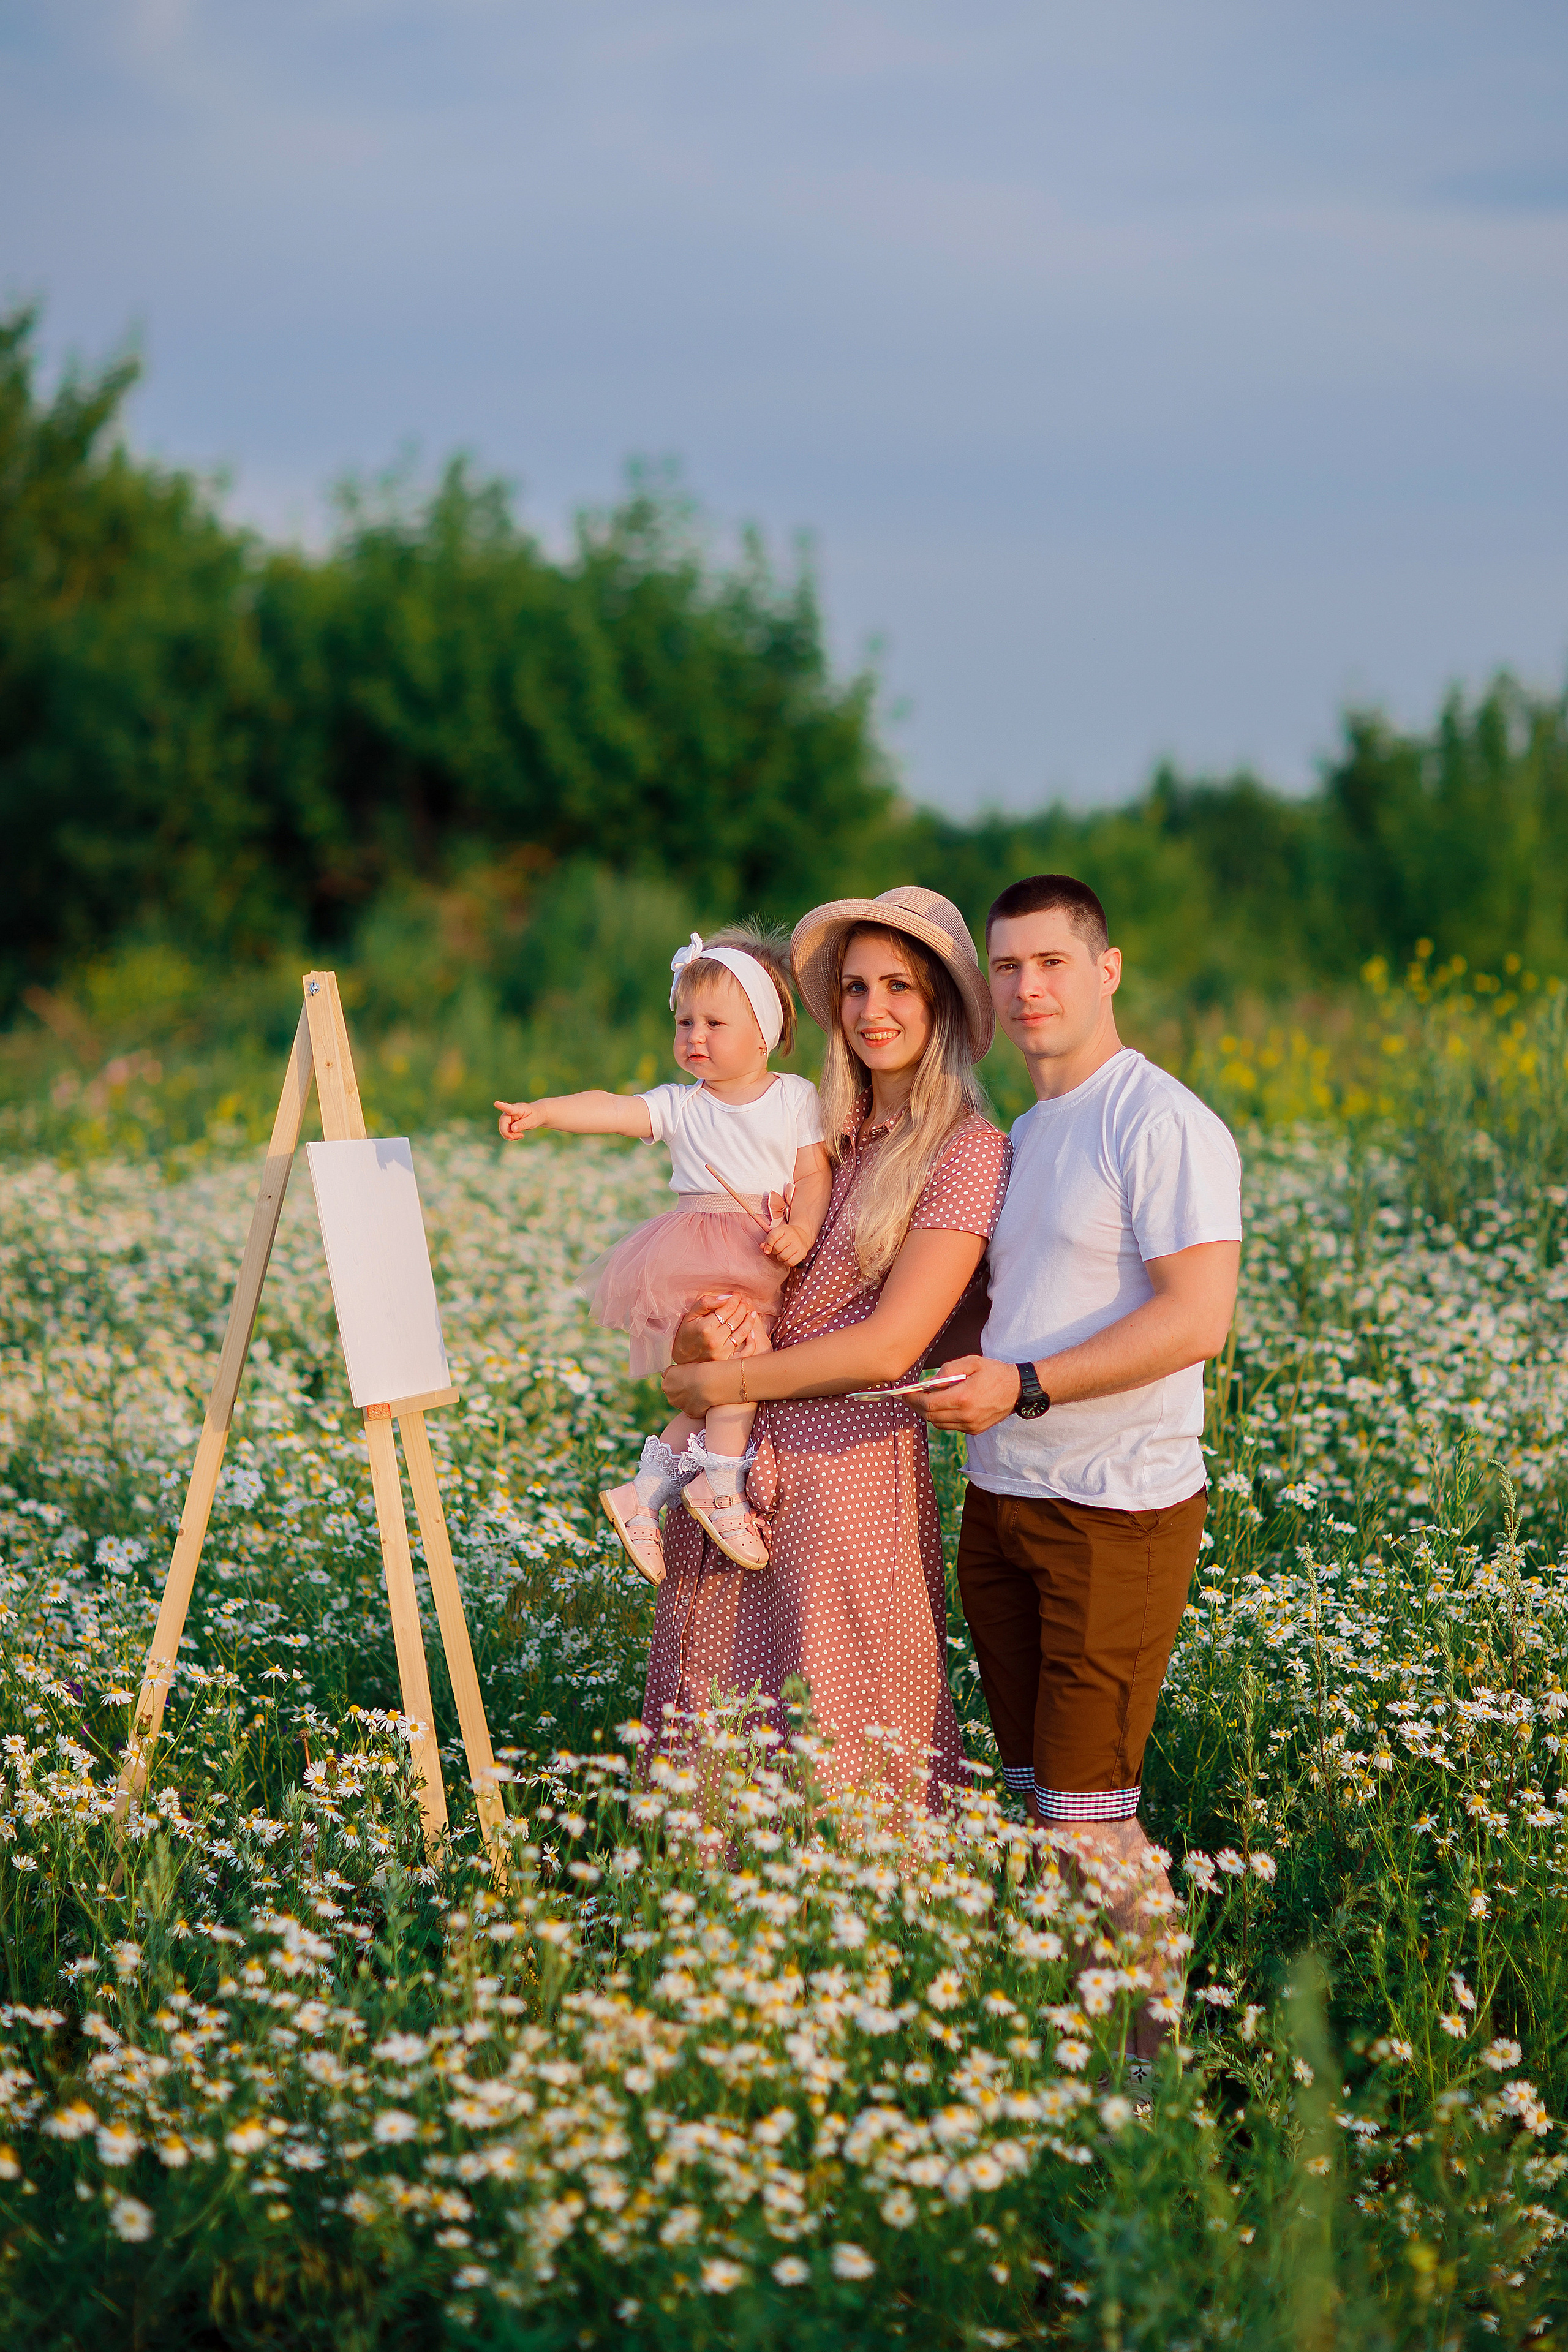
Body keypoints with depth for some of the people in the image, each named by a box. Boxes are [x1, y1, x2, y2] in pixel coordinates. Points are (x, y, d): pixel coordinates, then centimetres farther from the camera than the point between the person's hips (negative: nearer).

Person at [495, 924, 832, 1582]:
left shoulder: (796, 1097, 8)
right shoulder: (681, 1106, 6)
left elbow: (814, 1174, 2)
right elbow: (614, 1110, -10)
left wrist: (801, 1233, -17)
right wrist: (544, 1111, -27)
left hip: (766, 1265, 2)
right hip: (700, 1264, -2)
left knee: (721, 1390, -5)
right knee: (745, 1347, -27)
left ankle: (644, 1493, 5)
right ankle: (721, 1485, -19)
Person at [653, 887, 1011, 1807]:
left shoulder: (970, 1152, -8)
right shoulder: (825, 1135, 13)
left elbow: (887, 1347, -15)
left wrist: (726, 1381, -9)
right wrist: (696, 1333, -11)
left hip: (852, 1464, -6)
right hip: (735, 1465, 6)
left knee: (840, 1764, 1)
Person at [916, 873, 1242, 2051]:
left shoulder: (1162, 1124, -12)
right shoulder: (1018, 1137, 16)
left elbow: (1197, 1318, -20)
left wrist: (1025, 1386, -21)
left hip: (1120, 1512, -8)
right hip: (1004, 1502, 9)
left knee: (1088, 1810, -7)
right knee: (1035, 1792, 12)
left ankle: (1146, 2039, 5)